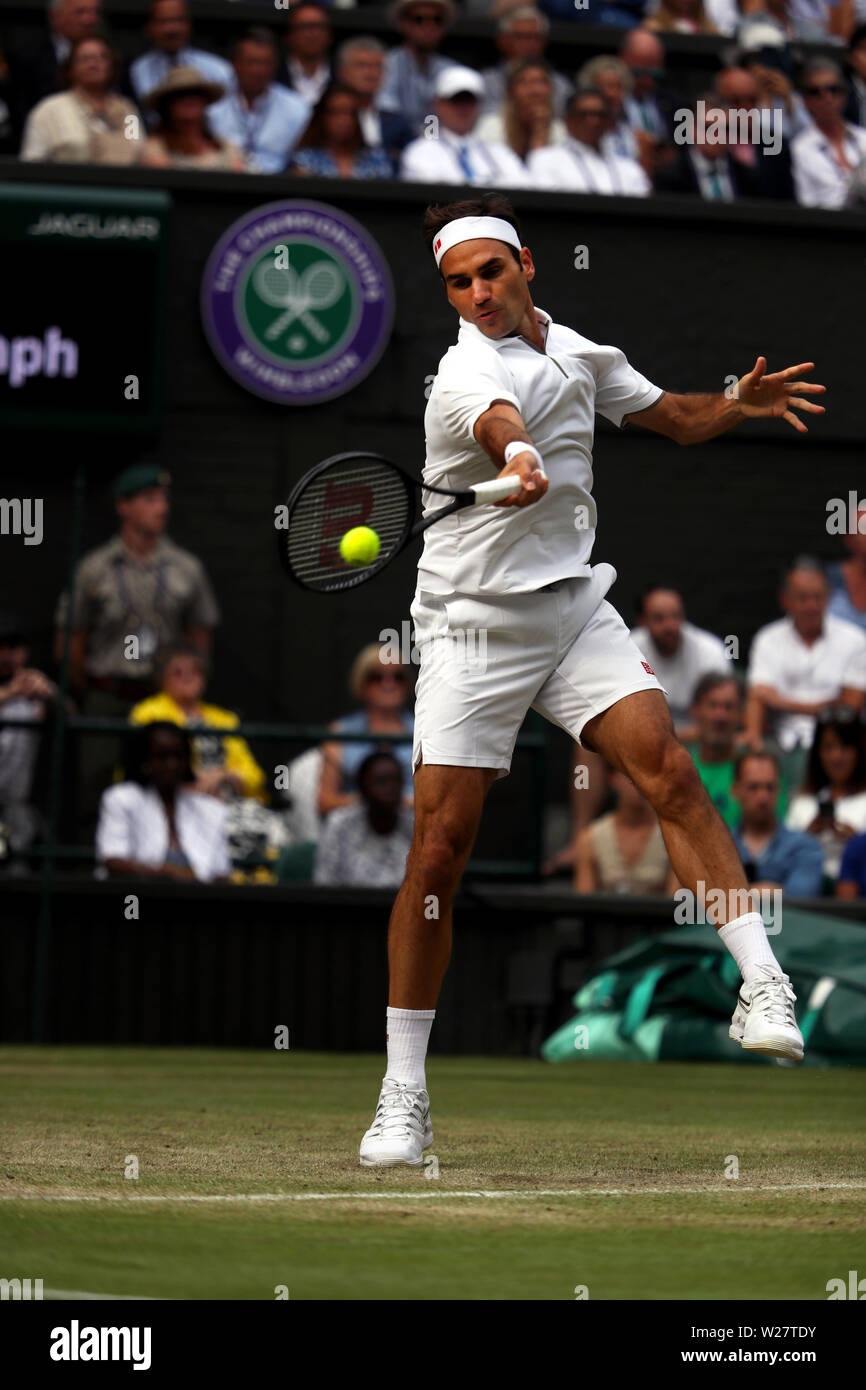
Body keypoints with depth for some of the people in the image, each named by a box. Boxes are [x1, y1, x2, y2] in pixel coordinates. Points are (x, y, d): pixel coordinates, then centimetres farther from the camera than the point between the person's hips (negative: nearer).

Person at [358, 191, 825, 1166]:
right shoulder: (469, 372, -14)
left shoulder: (577, 352, 8)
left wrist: (738, 403, 3)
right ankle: (403, 1095, 3)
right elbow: (501, 421, -39)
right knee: (438, 849, -6)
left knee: (668, 771, -19)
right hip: (474, 623, -5)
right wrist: (521, 458, -61)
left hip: (574, 606, 5)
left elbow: (676, 419, 23)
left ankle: (762, 987, -21)